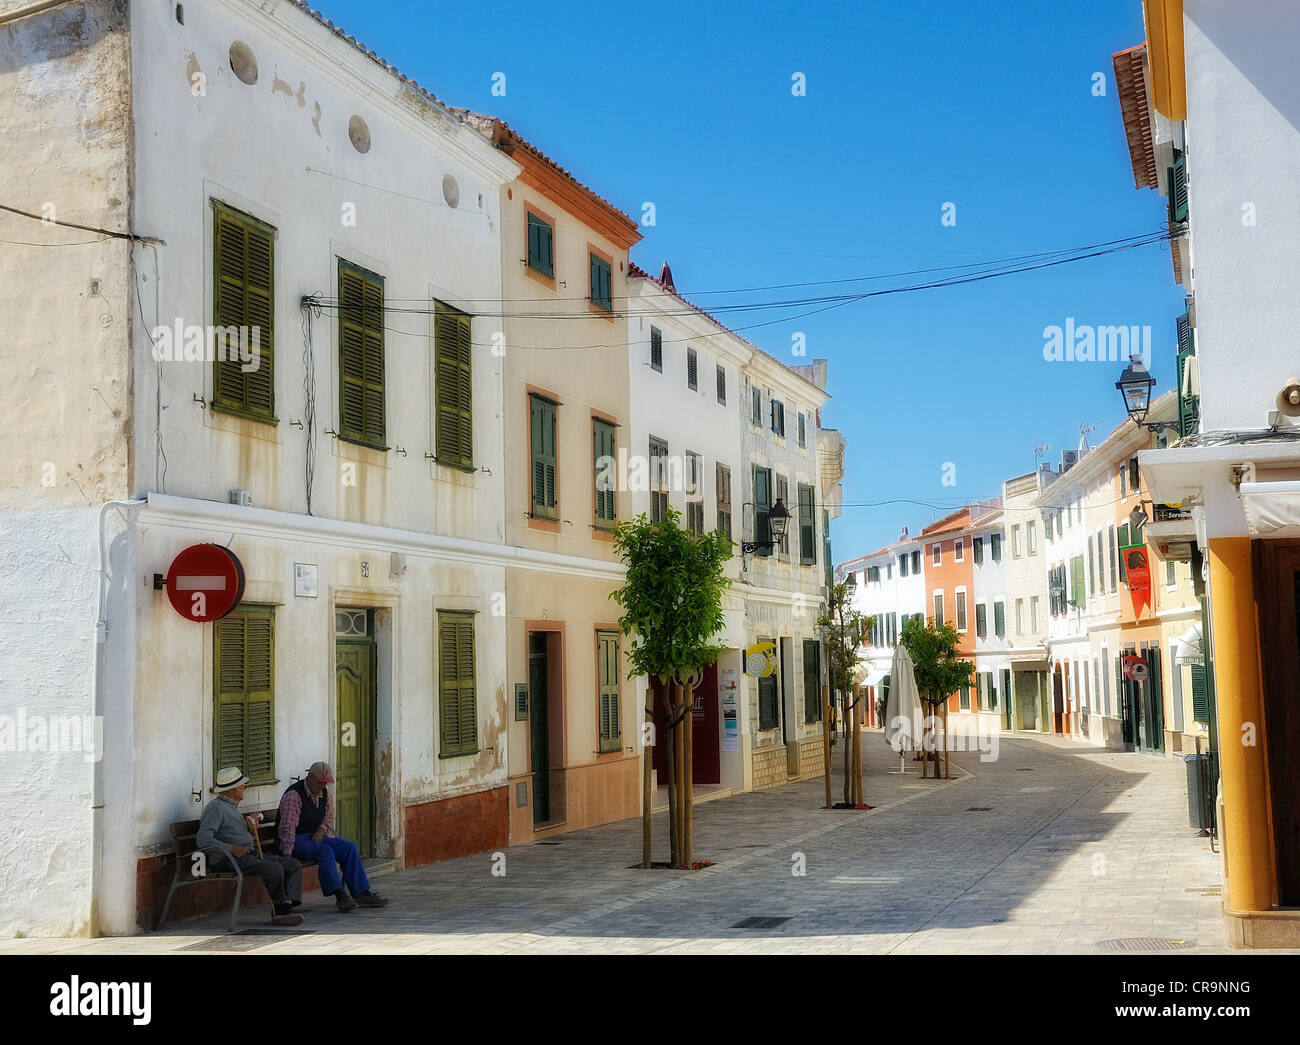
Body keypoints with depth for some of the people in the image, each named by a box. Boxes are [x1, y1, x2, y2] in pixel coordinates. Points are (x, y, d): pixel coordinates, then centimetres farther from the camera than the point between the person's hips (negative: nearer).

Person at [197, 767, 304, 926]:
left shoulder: (232, 808, 26)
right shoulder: (217, 808, -7)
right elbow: (203, 840, -20)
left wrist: (252, 829, 10)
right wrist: (232, 848, -19)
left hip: (249, 855, 10)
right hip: (228, 860, -10)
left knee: (294, 865, -5)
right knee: (275, 869, -31)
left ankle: (284, 909, -20)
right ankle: (281, 909, -10)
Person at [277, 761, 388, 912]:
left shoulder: (324, 793, 8)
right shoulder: (294, 795, -18)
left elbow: (329, 817, 19)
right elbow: (288, 826, -25)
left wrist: (322, 829, -4)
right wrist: (287, 855, -31)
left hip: (315, 836, 8)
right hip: (297, 839, -8)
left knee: (349, 848, -10)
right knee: (326, 851, -33)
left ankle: (362, 894, -10)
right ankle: (341, 897, -36)